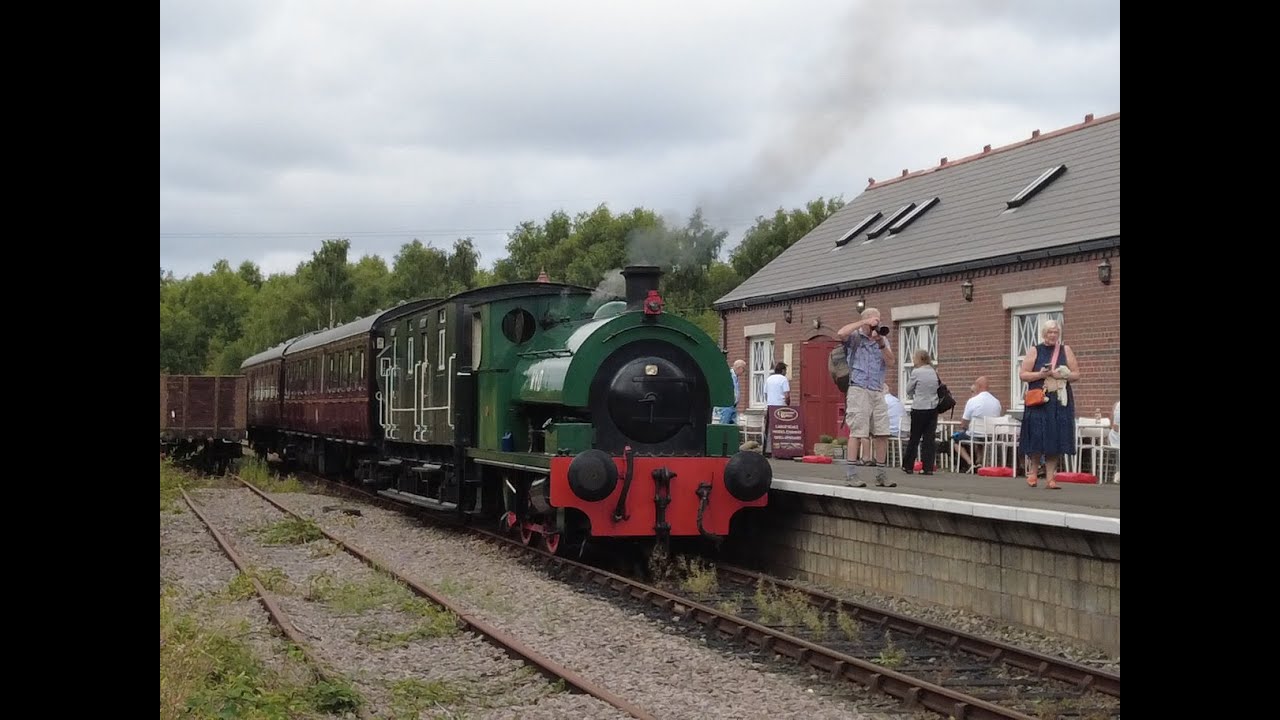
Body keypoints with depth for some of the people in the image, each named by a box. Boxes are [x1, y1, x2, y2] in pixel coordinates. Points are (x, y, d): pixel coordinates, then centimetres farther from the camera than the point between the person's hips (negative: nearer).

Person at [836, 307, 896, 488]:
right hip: (859, 390, -5)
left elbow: (890, 362, 4)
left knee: (882, 434, 3)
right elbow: (841, 333, -20)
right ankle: (850, 476, -8)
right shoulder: (854, 337, 3)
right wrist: (864, 323, -14)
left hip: (878, 392, 5)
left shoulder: (884, 340, 18)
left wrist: (881, 343, -9)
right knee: (857, 433, -9)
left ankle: (880, 476, 10)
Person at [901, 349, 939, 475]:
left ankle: (908, 466, 13)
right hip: (933, 408, 4)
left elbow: (908, 390, -1)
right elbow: (937, 389, 14)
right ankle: (928, 468, 0)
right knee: (929, 438, 4)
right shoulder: (934, 372, 7)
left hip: (919, 408, -4)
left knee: (914, 438, 6)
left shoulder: (916, 372, -10)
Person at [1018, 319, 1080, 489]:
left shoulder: (1065, 350, 9)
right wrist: (1041, 374, -15)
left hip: (1060, 403, 2)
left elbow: (1076, 374, 8)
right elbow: (1022, 374, 0)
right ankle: (1032, 472, 14)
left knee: (1055, 442, 0)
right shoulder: (1034, 351, 4)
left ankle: (1050, 477, 4)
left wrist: (1062, 375, -11)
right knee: (1037, 438, -3)